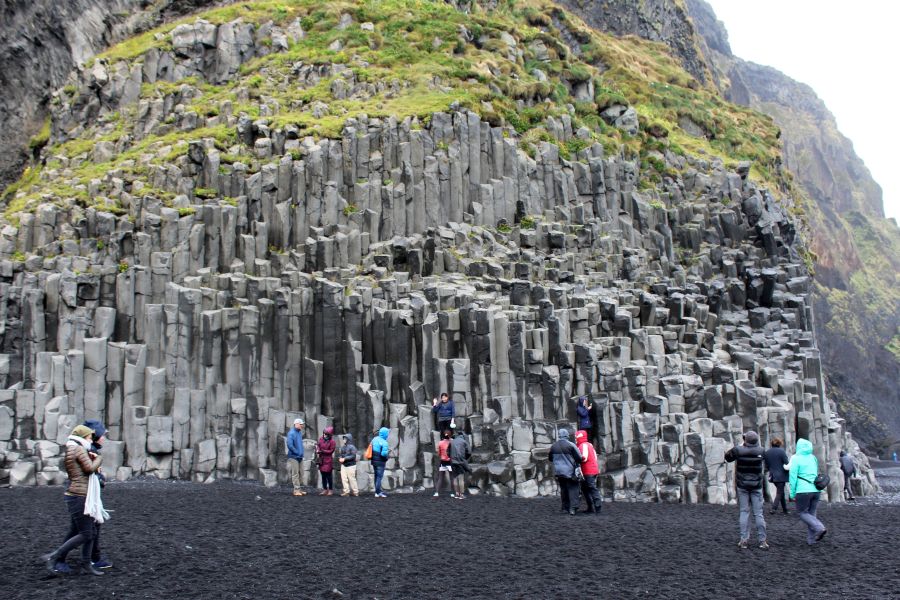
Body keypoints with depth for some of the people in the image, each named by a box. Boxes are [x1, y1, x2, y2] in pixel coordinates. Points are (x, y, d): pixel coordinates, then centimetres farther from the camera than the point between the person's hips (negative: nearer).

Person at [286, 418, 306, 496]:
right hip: (293, 457, -8)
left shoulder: (300, 433, 11)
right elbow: (290, 445, -20)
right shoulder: (291, 433, -13)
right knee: (295, 474, -5)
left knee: (298, 473, 12)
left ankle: (299, 489, 17)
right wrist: (297, 453, -15)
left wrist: (301, 453, 12)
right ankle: (297, 490, -4)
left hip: (299, 457, 8)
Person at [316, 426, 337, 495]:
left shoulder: (332, 442, -12)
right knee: (323, 475, 12)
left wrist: (322, 451, -17)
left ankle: (331, 490, 8)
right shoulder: (321, 439, 5)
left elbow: (331, 451, -13)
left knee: (329, 475, -3)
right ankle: (325, 489, 20)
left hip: (328, 460, -6)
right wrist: (317, 451, -4)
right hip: (321, 460, 6)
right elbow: (318, 445, 16)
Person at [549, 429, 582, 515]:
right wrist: (577, 463, 10)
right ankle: (572, 508, -10)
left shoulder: (553, 446, 2)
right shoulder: (571, 445, -14)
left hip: (558, 472, 5)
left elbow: (550, 458, 16)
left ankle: (565, 508, 16)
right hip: (570, 472, -4)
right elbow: (579, 458, -11)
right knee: (573, 489, 1)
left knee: (563, 489, 15)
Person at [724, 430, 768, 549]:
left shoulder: (738, 450, -12)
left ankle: (744, 540, 2)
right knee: (758, 513, 4)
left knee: (744, 512, 5)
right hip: (757, 486, 1)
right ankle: (762, 540, 4)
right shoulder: (760, 451, -7)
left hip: (742, 486, -1)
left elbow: (727, 457, 3)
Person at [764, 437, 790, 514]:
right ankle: (773, 509, -12)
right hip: (781, 476, -6)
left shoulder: (767, 452, 5)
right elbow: (786, 464, -12)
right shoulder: (781, 451, -13)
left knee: (781, 492, 18)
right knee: (779, 493, 0)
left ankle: (785, 509, 22)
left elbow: (766, 466, 10)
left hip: (773, 476, 6)